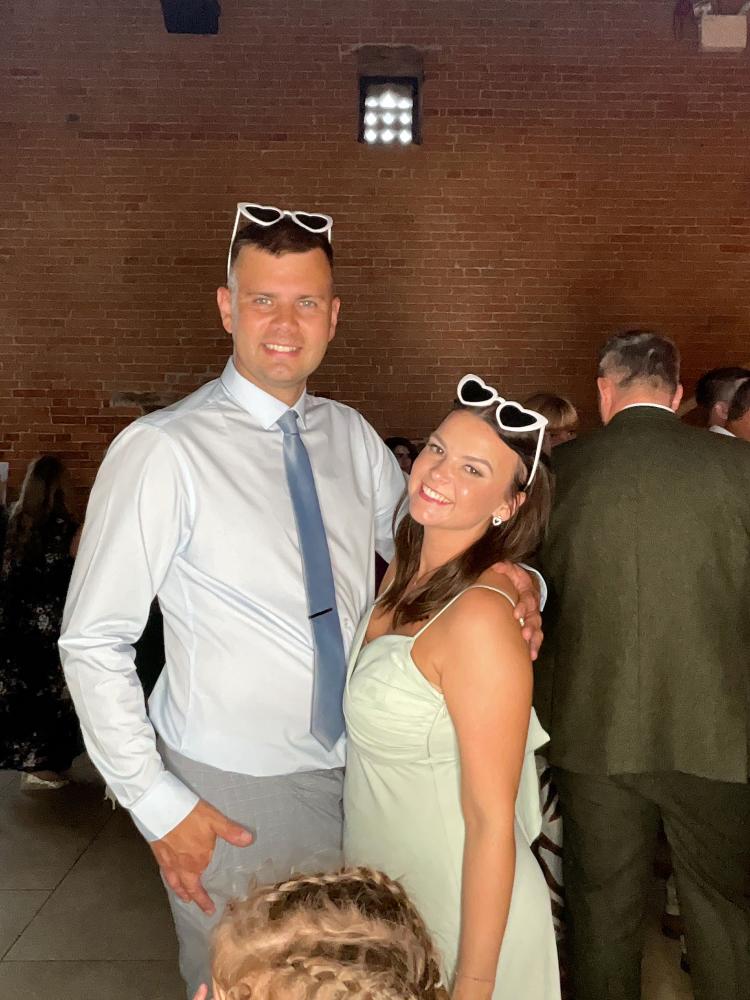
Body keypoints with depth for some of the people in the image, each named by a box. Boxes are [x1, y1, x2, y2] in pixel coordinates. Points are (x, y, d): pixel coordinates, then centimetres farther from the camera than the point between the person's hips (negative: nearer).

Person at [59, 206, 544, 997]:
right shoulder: (163, 450, -17)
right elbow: (92, 643, -14)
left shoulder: (350, 436, 0)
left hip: (355, 776, 5)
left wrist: (511, 580, -12)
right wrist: (158, 805, -14)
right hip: (230, 796, -5)